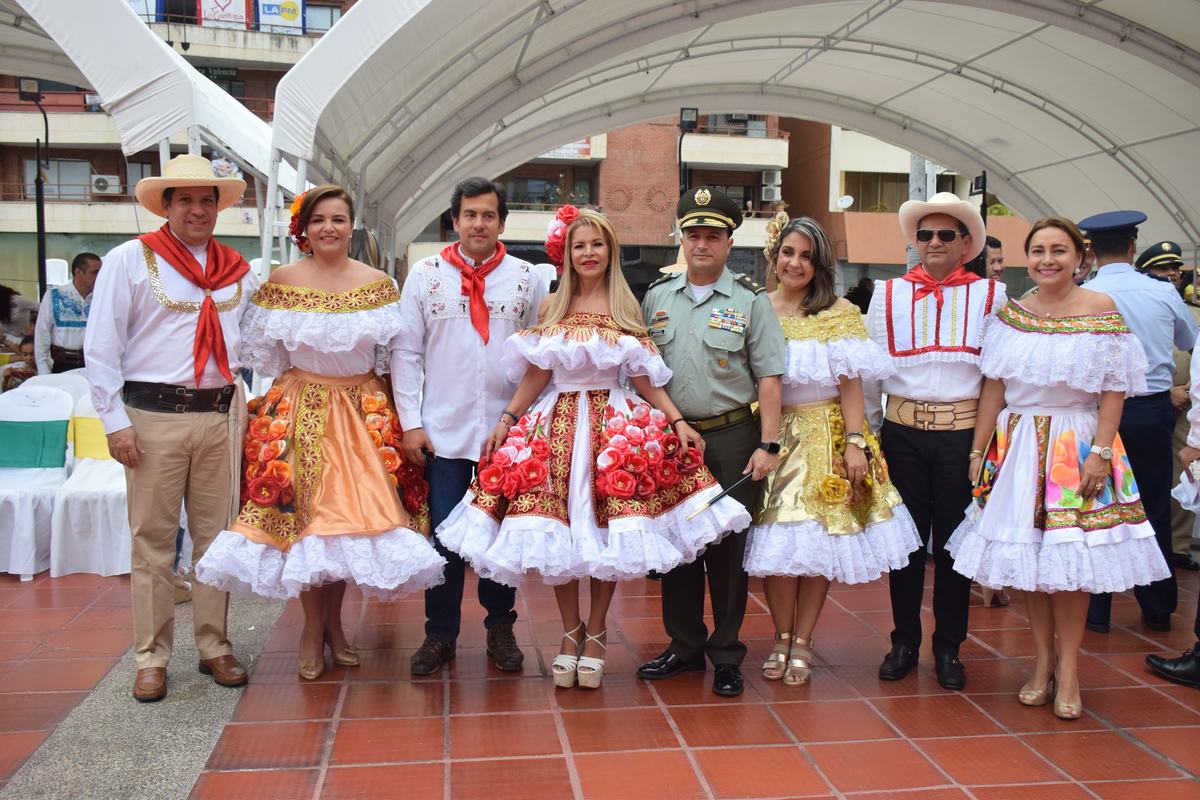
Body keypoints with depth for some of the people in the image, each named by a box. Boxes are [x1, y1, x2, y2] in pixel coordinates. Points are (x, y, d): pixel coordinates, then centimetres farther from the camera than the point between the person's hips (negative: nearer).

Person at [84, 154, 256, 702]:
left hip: (221, 415, 4)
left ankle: (215, 647, 19)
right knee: (152, 540, 2)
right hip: (154, 415, -3)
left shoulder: (239, 270, 12)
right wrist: (115, 420, -7)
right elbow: (101, 348, -2)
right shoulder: (129, 260, 0)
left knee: (216, 533, 8)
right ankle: (151, 659, 12)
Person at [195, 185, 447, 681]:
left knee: (351, 513, 3)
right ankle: (313, 629, 14)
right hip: (300, 408, -1)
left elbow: (390, 352, 6)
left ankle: (333, 621, 20)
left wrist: (358, 386, 0)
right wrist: (299, 384, 2)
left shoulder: (378, 283, 2)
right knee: (301, 511, -2)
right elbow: (262, 350, 4)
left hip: (363, 409, 1)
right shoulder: (281, 281, -1)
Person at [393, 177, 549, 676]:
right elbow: (406, 353, 4)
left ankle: (500, 629, 25)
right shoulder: (426, 275, 4)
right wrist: (410, 423, -2)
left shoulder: (527, 279, 5)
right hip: (443, 432, 0)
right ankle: (440, 634, 19)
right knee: (444, 536, 5)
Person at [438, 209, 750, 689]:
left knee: (608, 529, -4)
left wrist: (679, 422, -5)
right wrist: (506, 420, -2)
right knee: (558, 528, -2)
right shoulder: (552, 307, 9)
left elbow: (644, 379, 5)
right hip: (557, 422, 1)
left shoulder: (627, 309, 7)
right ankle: (570, 631, 16)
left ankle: (596, 631, 15)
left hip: (615, 423, -1)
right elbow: (536, 374, 7)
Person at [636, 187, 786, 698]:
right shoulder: (656, 297, 9)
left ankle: (726, 656, 16)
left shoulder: (751, 300, 0)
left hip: (731, 439, -3)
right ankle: (684, 647, 24)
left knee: (728, 549, 3)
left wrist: (768, 445, -8)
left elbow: (769, 378, -2)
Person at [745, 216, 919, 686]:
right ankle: (781, 638, 16)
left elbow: (850, 382, -2)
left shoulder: (840, 314, 2)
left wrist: (856, 443, -11)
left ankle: (802, 643, 14)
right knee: (774, 540, -1)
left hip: (826, 435, -1)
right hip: (771, 436, 1)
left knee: (820, 538, 0)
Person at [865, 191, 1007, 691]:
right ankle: (904, 642, 22)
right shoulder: (888, 294, 7)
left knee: (954, 542, 6)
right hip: (903, 431, 1)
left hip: (963, 431, -1)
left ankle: (948, 648, 20)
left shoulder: (991, 295, 4)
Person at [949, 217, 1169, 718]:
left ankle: (1067, 666, 11)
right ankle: (1042, 660, 20)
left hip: (1077, 445, -3)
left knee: (1070, 558, -2)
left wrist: (1100, 453, -14)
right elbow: (994, 388, 5)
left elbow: (1114, 390, -6)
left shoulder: (1103, 312, -3)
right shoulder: (1010, 314, 6)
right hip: (1017, 445, 3)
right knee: (1026, 554, 7)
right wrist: (978, 451, 3)